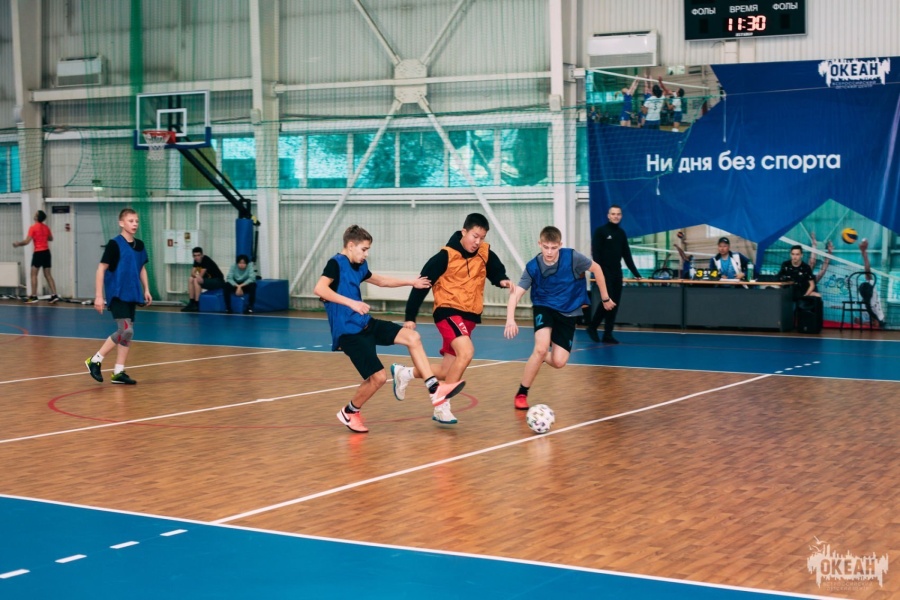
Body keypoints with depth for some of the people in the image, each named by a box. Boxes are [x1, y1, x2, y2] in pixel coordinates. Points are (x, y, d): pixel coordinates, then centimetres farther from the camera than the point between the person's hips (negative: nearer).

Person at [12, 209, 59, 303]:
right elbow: (51, 239, 22)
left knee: (34, 275, 1)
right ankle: (54, 295, 2)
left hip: (38, 253, -6)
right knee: (48, 275, 8)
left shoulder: (33, 228, -11)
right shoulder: (46, 227, 8)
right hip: (46, 252, 6)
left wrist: (18, 244, 3)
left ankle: (34, 296, -2)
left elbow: (27, 241, -13)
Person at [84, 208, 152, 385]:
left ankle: (119, 372, 14)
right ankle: (95, 360, -3)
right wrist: (98, 296, -15)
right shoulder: (114, 244, -11)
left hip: (131, 295, 7)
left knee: (128, 333, 6)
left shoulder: (139, 245, 8)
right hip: (117, 295, -7)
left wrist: (146, 290, 13)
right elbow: (101, 269, -11)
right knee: (125, 331, -16)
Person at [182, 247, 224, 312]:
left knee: (196, 280, -25)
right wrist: (196, 275, -20)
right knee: (191, 280, -1)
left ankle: (196, 305, -22)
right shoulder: (196, 261, 4)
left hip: (218, 282, -9)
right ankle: (191, 303, -2)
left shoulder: (206, 260, -21)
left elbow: (201, 275, -21)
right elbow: (192, 273, 0)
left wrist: (196, 276, -4)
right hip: (208, 280, 9)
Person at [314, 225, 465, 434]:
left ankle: (435, 390, -3)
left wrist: (411, 282, 33)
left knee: (412, 337, -4)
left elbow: (381, 280, 33)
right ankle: (349, 412, 14)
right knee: (378, 377, -12)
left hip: (366, 323, 9)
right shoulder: (336, 263, -12)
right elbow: (319, 289, -28)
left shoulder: (359, 266, 14)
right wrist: (350, 303, -32)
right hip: (348, 331, -9)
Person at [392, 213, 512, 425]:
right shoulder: (446, 256, -14)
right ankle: (442, 405, -20)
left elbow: (496, 271, 15)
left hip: (470, 316, 6)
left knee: (446, 372, 9)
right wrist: (410, 317, -8)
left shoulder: (485, 254, 0)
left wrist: (502, 280, -11)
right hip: (448, 311, -6)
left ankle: (404, 373, 36)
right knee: (466, 352, -31)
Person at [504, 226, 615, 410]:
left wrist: (605, 298, 6)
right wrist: (510, 319, -37)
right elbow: (516, 293, -20)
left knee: (559, 362, -11)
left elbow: (596, 268, -2)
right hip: (544, 307, -1)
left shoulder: (572, 257, -19)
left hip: (568, 312, 1)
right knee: (541, 348, -27)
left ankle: (539, 357, 29)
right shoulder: (533, 267, -17)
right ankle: (521, 394, -9)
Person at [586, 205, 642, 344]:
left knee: (614, 304, 2)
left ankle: (607, 335, 5)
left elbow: (627, 255, 16)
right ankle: (592, 327, 7)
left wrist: (635, 272, 12)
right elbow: (595, 254, -10)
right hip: (604, 273, -6)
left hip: (617, 273, 6)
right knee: (607, 302, -13)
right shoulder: (600, 231, -5)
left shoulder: (621, 233, 12)